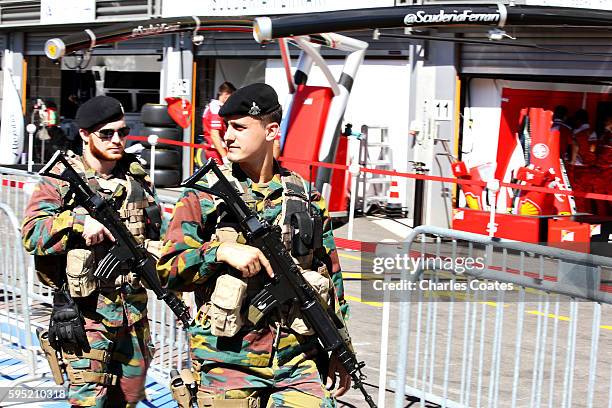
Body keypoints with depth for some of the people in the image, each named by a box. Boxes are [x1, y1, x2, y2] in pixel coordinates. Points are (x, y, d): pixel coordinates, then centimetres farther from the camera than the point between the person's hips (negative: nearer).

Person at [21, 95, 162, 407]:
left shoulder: (137, 177, 8)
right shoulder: (61, 179, -5)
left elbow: (154, 232, 17)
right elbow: (31, 234, -16)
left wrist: (151, 252, -3)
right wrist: (78, 222, -28)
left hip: (133, 306, 5)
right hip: (86, 308, -5)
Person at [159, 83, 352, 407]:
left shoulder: (306, 198, 8)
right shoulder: (203, 195, 1)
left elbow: (330, 276, 13)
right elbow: (167, 269, -5)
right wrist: (221, 251, -20)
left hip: (299, 360, 2)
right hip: (227, 363, -2)